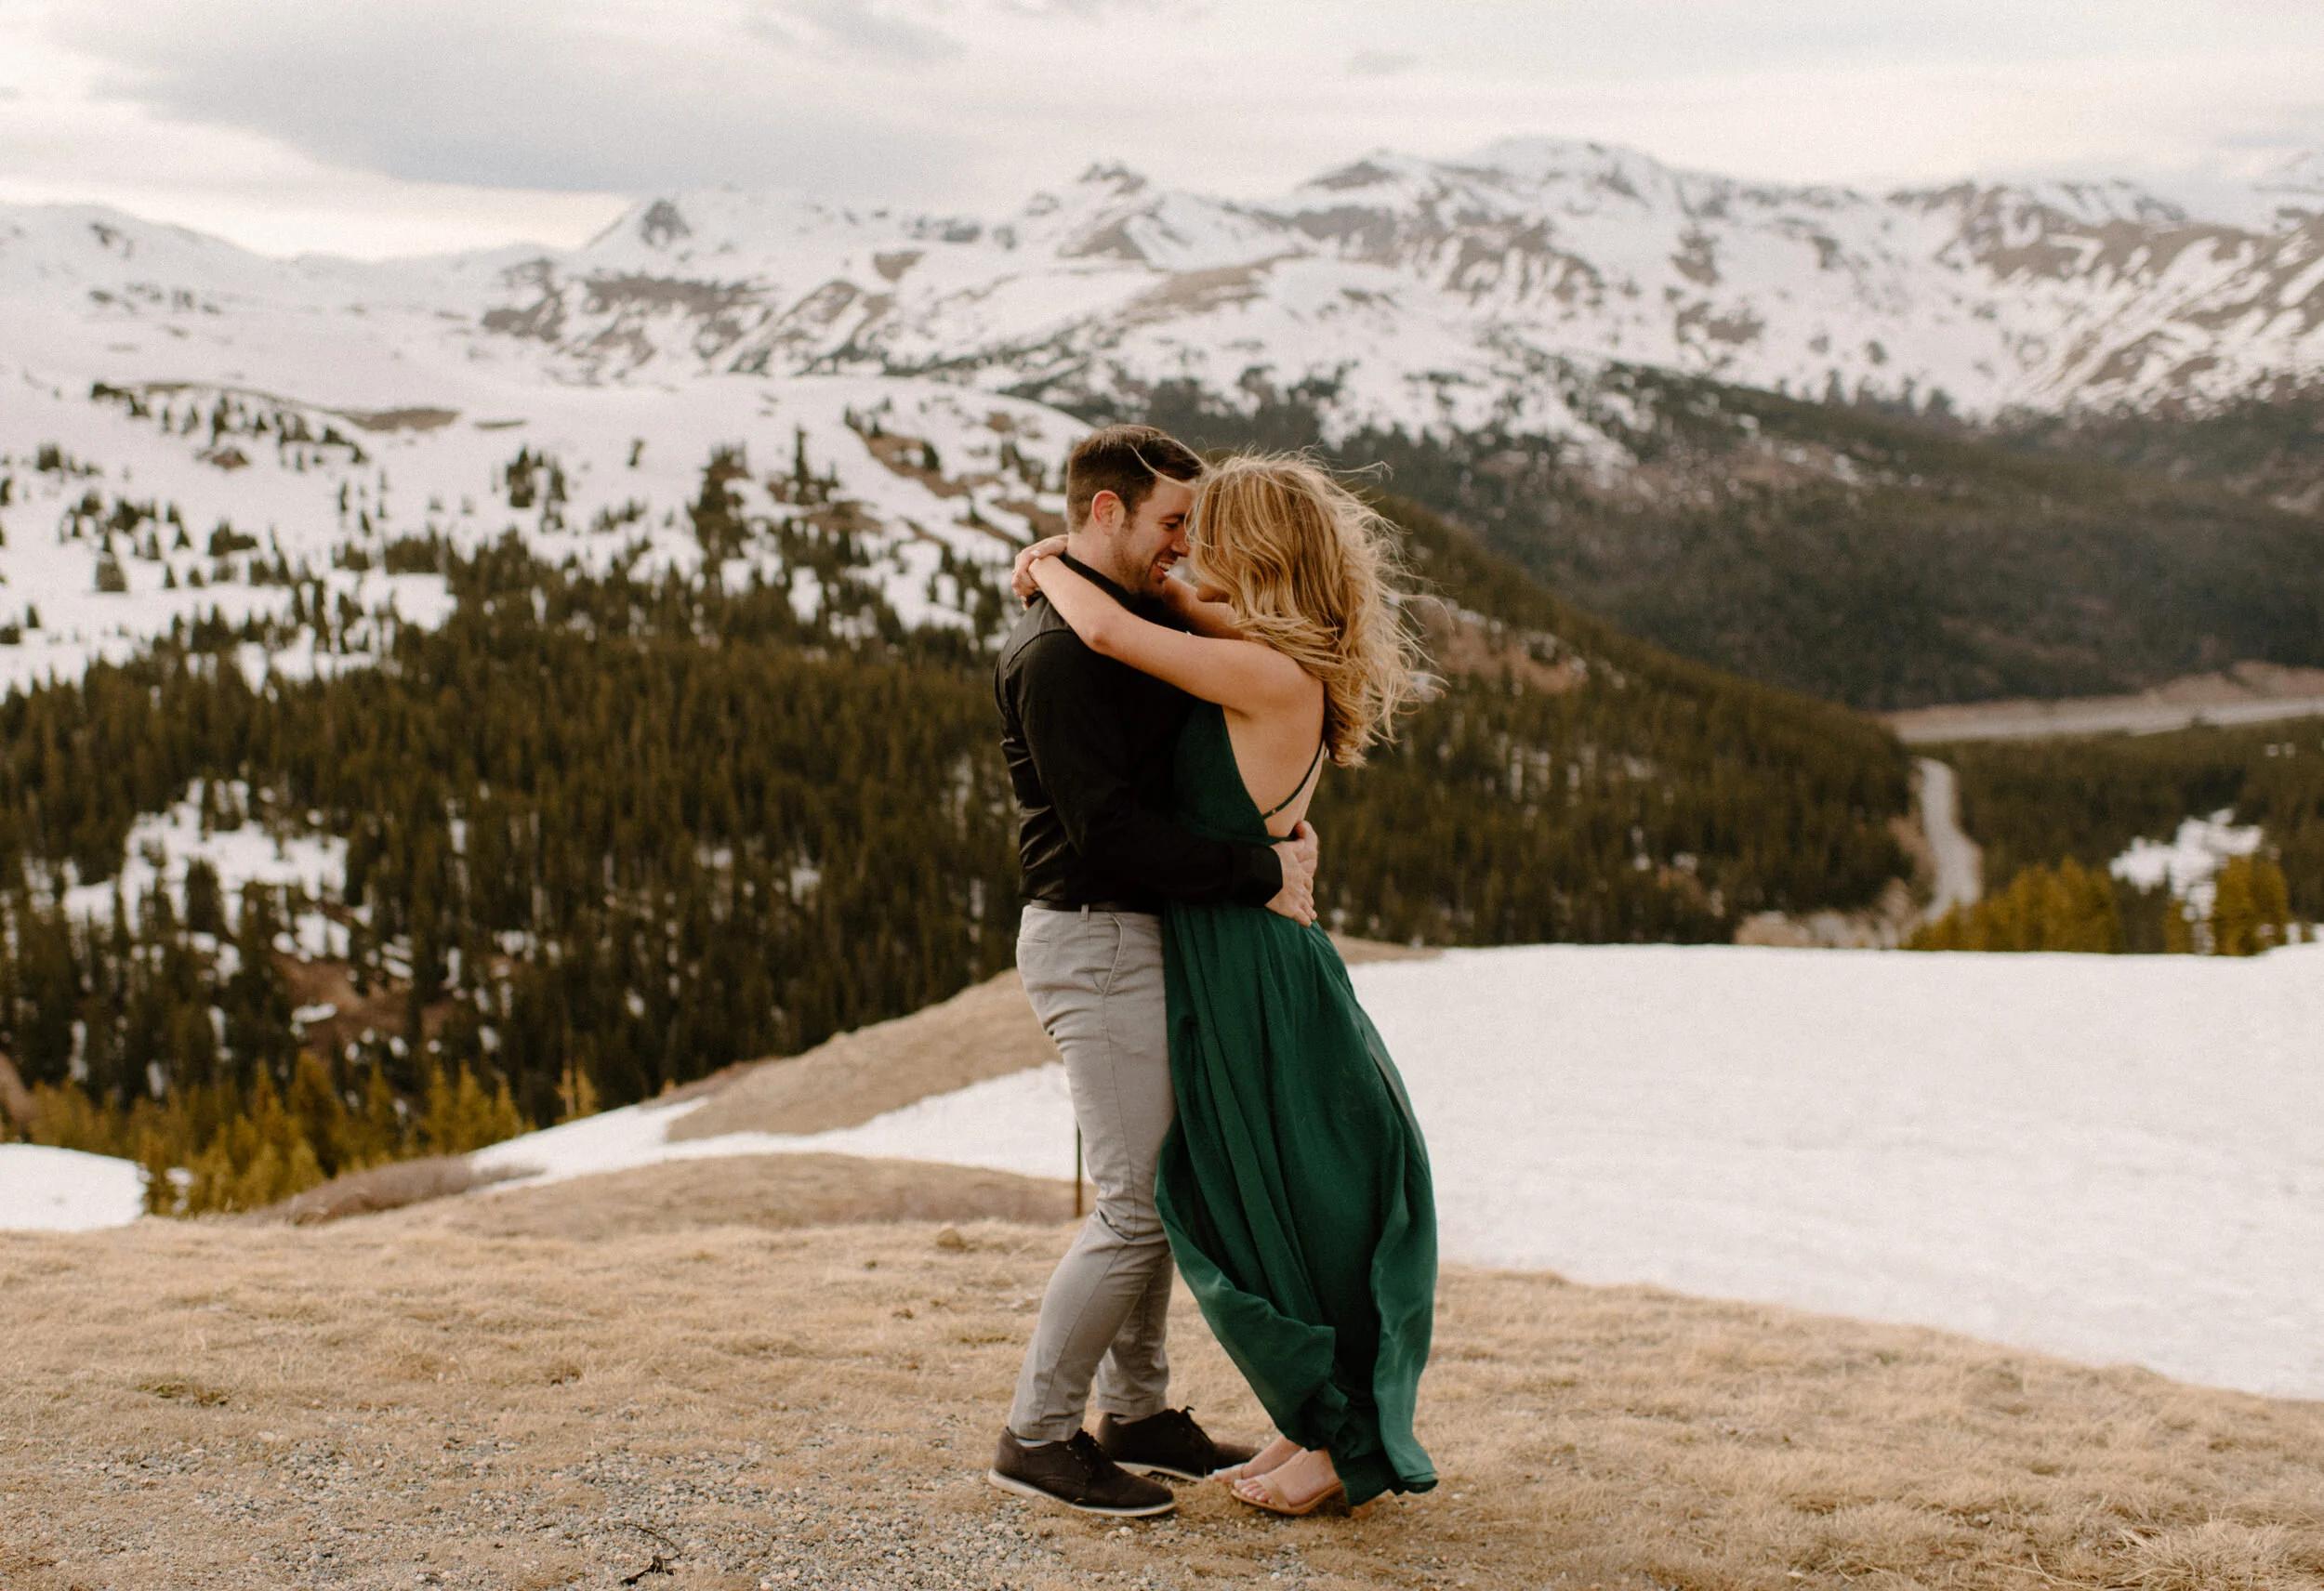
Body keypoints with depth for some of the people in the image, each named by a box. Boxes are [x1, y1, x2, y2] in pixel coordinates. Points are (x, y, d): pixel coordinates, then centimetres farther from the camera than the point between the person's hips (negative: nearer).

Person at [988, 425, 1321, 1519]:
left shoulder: (1137, 622, 14)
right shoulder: (1055, 654, -18)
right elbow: (1109, 830, -23)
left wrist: (1279, 836, 4)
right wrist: (1259, 875, -18)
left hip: (1144, 937, 10)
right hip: (1094, 944, -10)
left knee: (1159, 1183, 15)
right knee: (1136, 1205, -8)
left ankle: (1137, 1412, 25)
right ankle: (1037, 1436, 3)